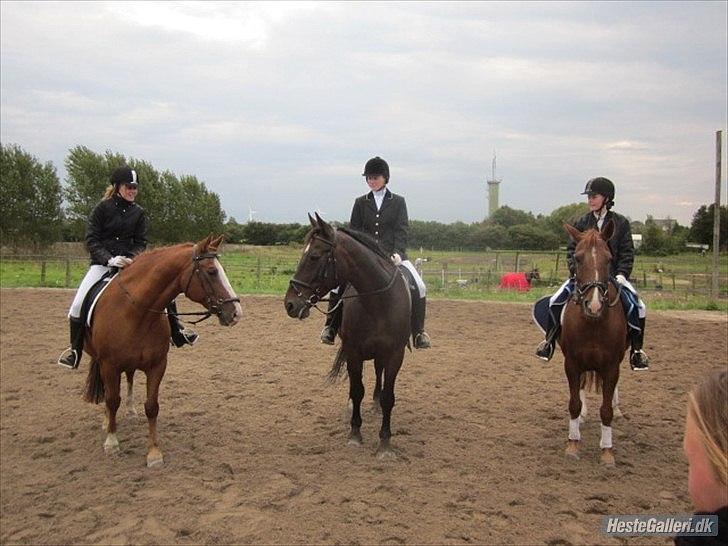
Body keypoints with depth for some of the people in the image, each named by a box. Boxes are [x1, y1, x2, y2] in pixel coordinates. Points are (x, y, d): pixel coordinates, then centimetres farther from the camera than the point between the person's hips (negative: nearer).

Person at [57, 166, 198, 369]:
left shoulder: (138, 213, 5)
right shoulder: (103, 208, -5)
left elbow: (141, 243, 8)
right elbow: (91, 240, -8)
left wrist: (131, 258, -13)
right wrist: (110, 259, -22)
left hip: (130, 262, 3)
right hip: (102, 263, -3)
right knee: (78, 305, -17)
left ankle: (176, 332, 0)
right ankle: (75, 349, 5)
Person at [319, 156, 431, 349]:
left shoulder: (398, 202, 7)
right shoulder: (361, 203, 11)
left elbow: (402, 231, 0)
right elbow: (353, 231, 9)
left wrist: (397, 253, -16)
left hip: (393, 255, -1)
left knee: (419, 287, -19)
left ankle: (419, 333, -5)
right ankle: (330, 328, -6)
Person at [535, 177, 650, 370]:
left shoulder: (621, 223, 4)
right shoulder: (582, 223, 7)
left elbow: (627, 252, 3)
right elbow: (572, 250, 6)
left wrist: (621, 273, -11)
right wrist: (576, 270, -9)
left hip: (613, 275, 0)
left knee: (638, 306, -18)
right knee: (556, 301, -19)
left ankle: (636, 349, -1)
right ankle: (549, 341, -2)